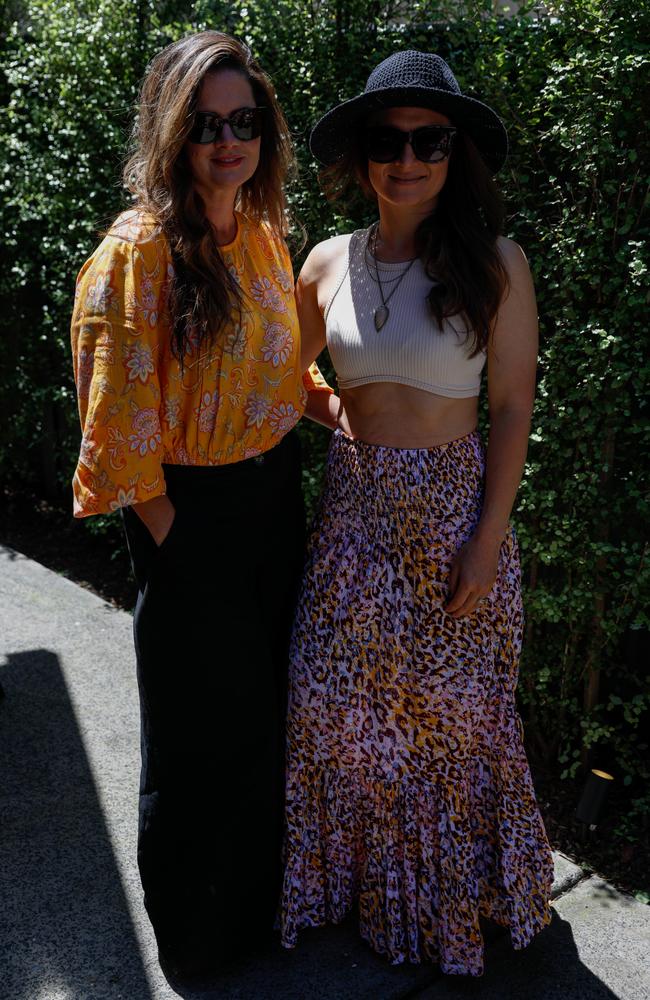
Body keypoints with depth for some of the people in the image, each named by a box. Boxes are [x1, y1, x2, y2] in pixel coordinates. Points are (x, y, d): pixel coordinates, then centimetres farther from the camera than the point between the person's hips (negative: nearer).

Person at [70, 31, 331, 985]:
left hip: (275, 493, 7)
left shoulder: (263, 234, 5)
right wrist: (172, 533, -14)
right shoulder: (139, 250, -18)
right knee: (202, 732, 10)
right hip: (192, 513, -7)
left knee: (269, 702, 21)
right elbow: (122, 423, -18)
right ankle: (195, 939, 38)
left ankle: (262, 889, 49)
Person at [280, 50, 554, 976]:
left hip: (454, 506, -3)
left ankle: (457, 884, 38)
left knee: (452, 702, 10)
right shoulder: (329, 263, 2)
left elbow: (513, 407, -7)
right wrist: (344, 416, 4)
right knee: (339, 700, 9)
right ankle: (362, 873, 36)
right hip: (355, 508, 3)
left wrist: (487, 539, -11)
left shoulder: (494, 263, -7)